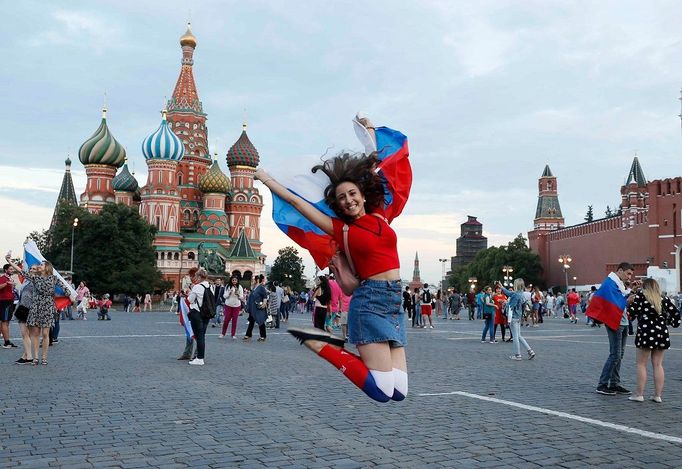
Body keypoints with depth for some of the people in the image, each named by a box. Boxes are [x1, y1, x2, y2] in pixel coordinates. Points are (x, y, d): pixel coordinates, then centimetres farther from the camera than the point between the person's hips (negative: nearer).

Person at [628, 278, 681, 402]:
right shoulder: (664, 299, 10)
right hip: (662, 333, 4)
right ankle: (657, 395, 12)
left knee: (641, 364, 4)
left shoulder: (641, 295, -1)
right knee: (658, 365, 10)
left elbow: (632, 311, -7)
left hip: (646, 333, -4)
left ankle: (639, 394, 5)